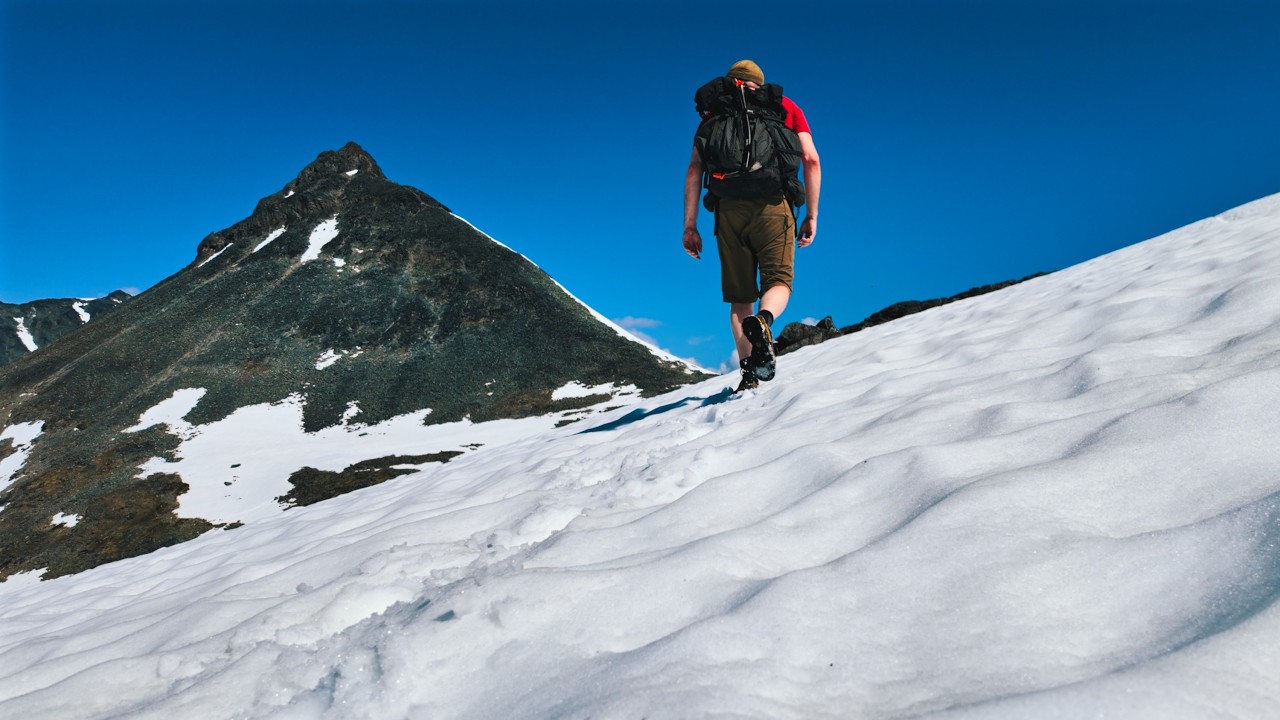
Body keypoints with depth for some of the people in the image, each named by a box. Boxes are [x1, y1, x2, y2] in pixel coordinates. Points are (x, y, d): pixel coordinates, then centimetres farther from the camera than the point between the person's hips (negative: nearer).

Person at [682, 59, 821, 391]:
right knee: (778, 279, 2)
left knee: (739, 295, 9)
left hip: (729, 208, 1)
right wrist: (812, 215, 10)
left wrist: (690, 225, 7)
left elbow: (695, 168, 8)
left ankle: (748, 371, -2)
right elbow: (811, 160, 7)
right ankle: (763, 321, -32)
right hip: (774, 205, -1)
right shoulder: (787, 107, 19)